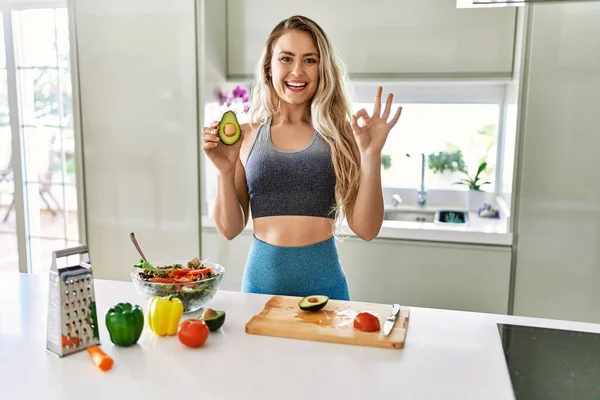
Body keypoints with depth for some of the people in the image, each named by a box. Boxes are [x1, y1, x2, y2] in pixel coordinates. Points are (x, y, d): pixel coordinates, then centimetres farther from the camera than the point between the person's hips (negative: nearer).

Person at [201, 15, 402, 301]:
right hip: (261, 280, 1)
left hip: (323, 281, -1)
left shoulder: (339, 135, -4)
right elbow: (230, 229, 3)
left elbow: (366, 230, -6)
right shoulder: (246, 137, 0)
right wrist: (225, 171, -11)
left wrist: (371, 155, -15)